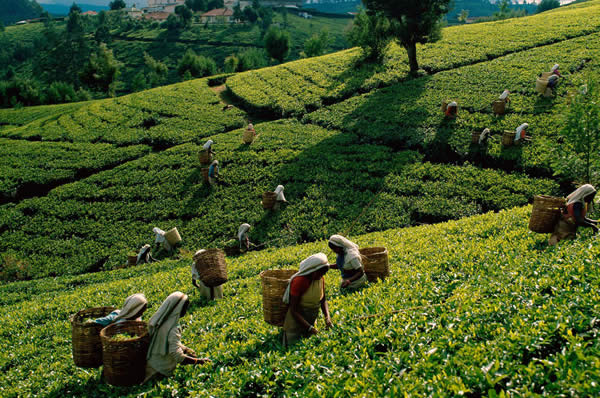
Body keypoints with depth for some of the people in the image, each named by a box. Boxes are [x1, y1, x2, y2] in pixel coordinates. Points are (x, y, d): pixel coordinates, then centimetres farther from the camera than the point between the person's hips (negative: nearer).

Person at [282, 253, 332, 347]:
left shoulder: (321, 279, -6)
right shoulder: (299, 281, -26)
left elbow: (323, 300, 8)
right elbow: (294, 310, -24)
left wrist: (327, 317, -11)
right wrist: (310, 328, -28)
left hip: (312, 321, 6)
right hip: (296, 321, -6)